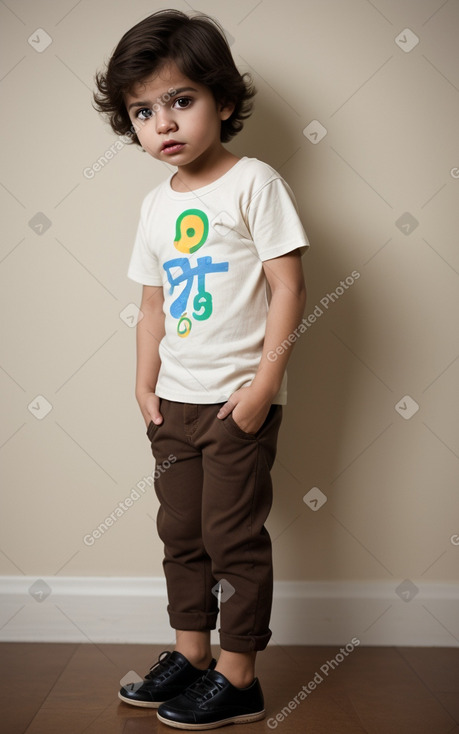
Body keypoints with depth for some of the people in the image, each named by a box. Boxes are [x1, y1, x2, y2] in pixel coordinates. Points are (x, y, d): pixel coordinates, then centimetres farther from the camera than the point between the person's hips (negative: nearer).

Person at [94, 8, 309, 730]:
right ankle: (190, 653, 30)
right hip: (176, 399, 7)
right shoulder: (157, 204, 10)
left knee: (232, 534, 0)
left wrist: (264, 383, -17)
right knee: (181, 530, 15)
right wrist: (145, 385, 9)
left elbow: (288, 289, -13)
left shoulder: (254, 183, -9)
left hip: (239, 399, -7)